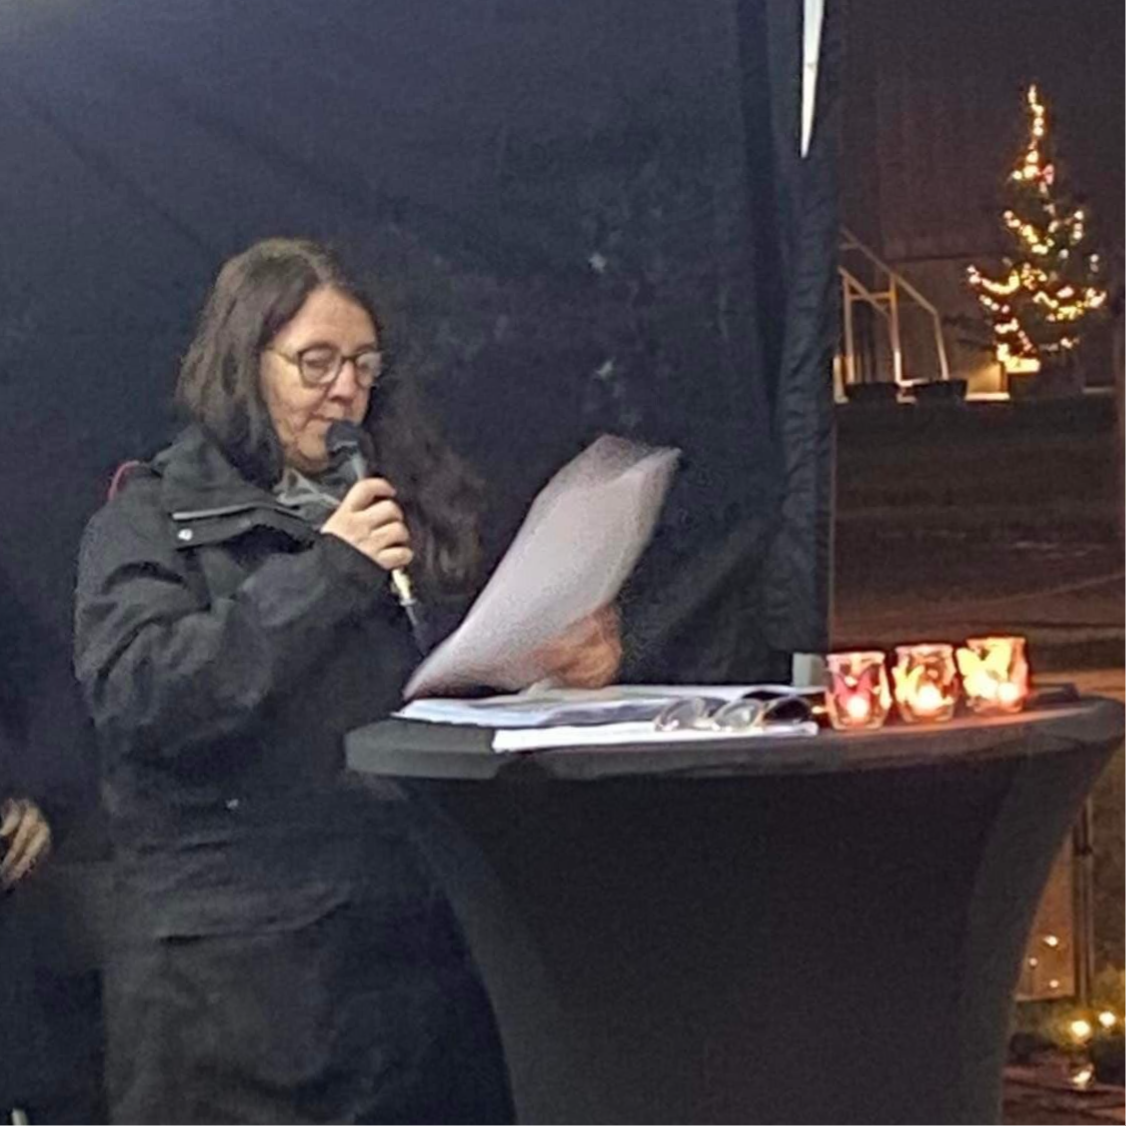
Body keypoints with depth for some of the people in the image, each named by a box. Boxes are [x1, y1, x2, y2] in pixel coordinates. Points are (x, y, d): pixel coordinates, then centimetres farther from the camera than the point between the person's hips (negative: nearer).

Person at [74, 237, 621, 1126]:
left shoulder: (413, 501, 18)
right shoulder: (153, 520, 4)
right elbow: (136, 695, -14)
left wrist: (568, 656, -1)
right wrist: (324, 574, -14)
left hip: (422, 943, 5)